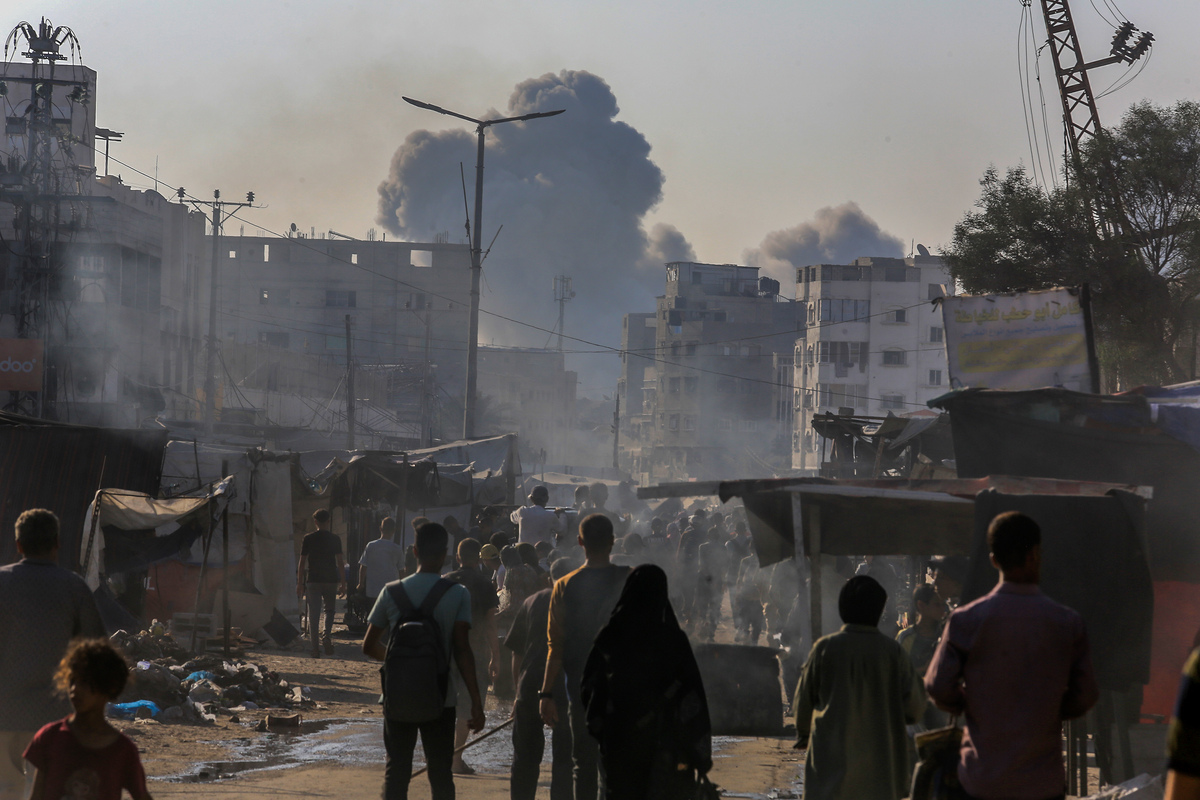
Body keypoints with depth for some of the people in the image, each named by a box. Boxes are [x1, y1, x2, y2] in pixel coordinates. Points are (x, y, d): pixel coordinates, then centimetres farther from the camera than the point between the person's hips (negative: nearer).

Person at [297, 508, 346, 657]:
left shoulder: (308, 539, -1)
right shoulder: (334, 539, 1)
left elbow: (302, 563, 0)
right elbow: (340, 562, 0)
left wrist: (300, 583, 6)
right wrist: (343, 583, 5)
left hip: (313, 580, -1)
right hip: (331, 580, 1)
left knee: (314, 614, 2)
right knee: (329, 610, 18)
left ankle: (315, 648, -2)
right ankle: (327, 634, -8)